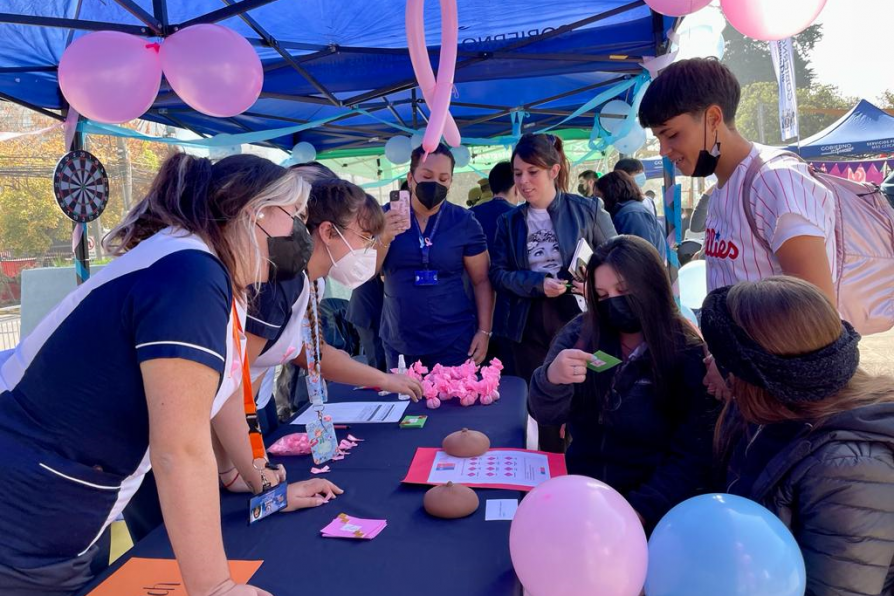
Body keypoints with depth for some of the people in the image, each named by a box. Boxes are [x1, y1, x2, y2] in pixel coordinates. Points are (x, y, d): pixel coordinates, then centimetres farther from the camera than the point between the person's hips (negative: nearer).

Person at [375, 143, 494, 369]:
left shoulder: (464, 222, -2)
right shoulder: (386, 216, 0)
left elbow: (481, 280, 1)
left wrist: (484, 331, -8)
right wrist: (384, 238, -22)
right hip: (399, 344, 1)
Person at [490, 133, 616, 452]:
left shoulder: (587, 209, 0)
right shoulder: (509, 222, 8)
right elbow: (498, 273, 2)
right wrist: (538, 283, -14)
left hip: (578, 320, -2)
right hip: (529, 328, 3)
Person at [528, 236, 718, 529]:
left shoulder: (690, 355, -8)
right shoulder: (580, 332, -1)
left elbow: (692, 458, -7)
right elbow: (545, 414, -6)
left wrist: (639, 510, -20)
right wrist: (552, 379, -28)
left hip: (651, 506, -2)